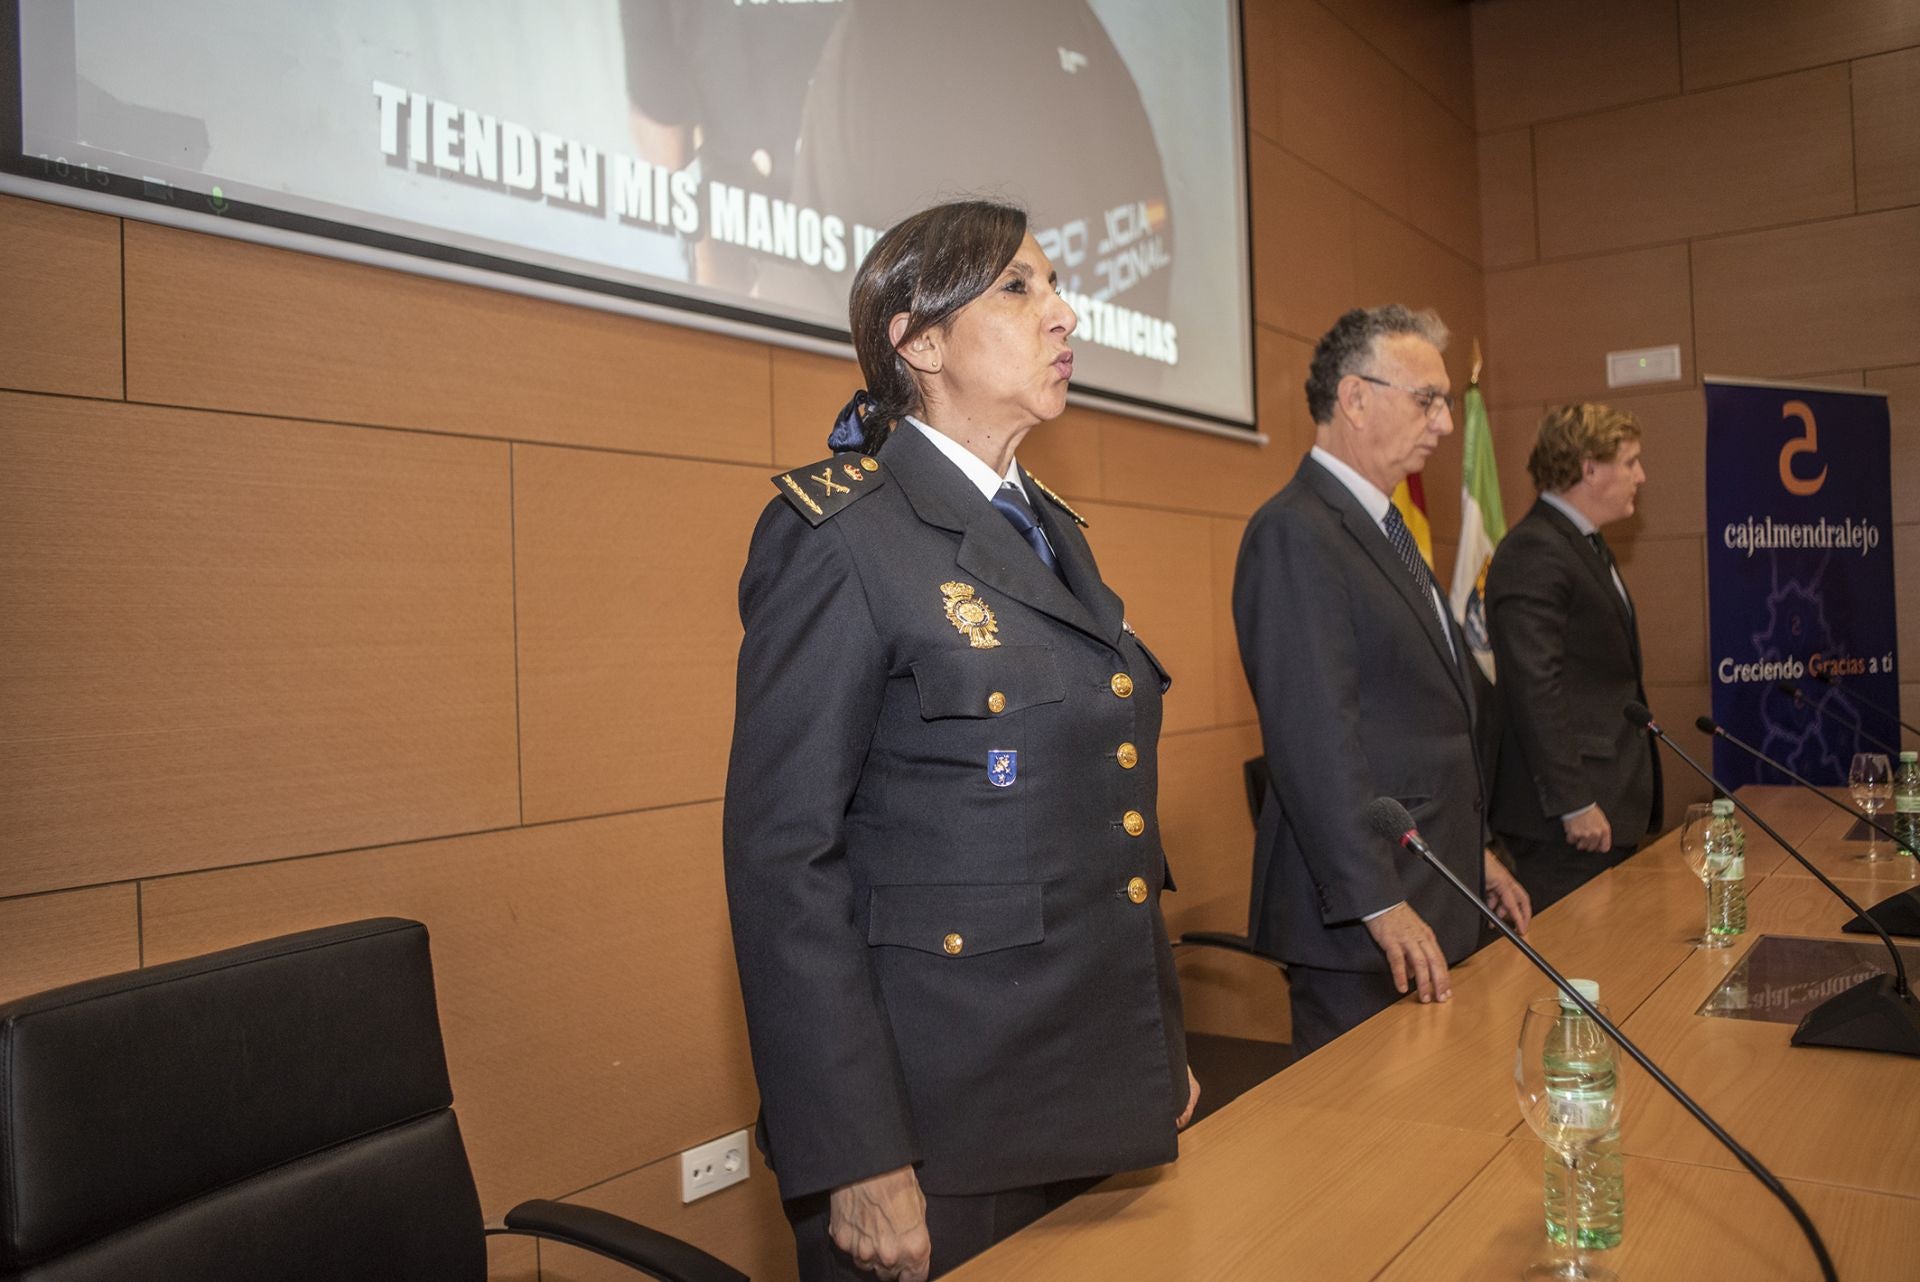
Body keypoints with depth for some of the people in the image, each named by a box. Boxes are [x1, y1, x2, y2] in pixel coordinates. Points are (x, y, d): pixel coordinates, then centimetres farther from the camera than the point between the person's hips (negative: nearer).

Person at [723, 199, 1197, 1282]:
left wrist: (1167, 1056, 15)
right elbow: (784, 857, -17)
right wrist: (856, 1162, -19)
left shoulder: (1055, 531, 11)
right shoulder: (837, 534, -14)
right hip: (941, 1123, -7)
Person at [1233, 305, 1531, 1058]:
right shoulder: (1296, 533, -16)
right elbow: (1315, 737, -23)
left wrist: (1473, 854, 22)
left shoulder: (1383, 528, 17)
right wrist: (1381, 904, -23)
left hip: (1435, 900, 10)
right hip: (1360, 916, -10)